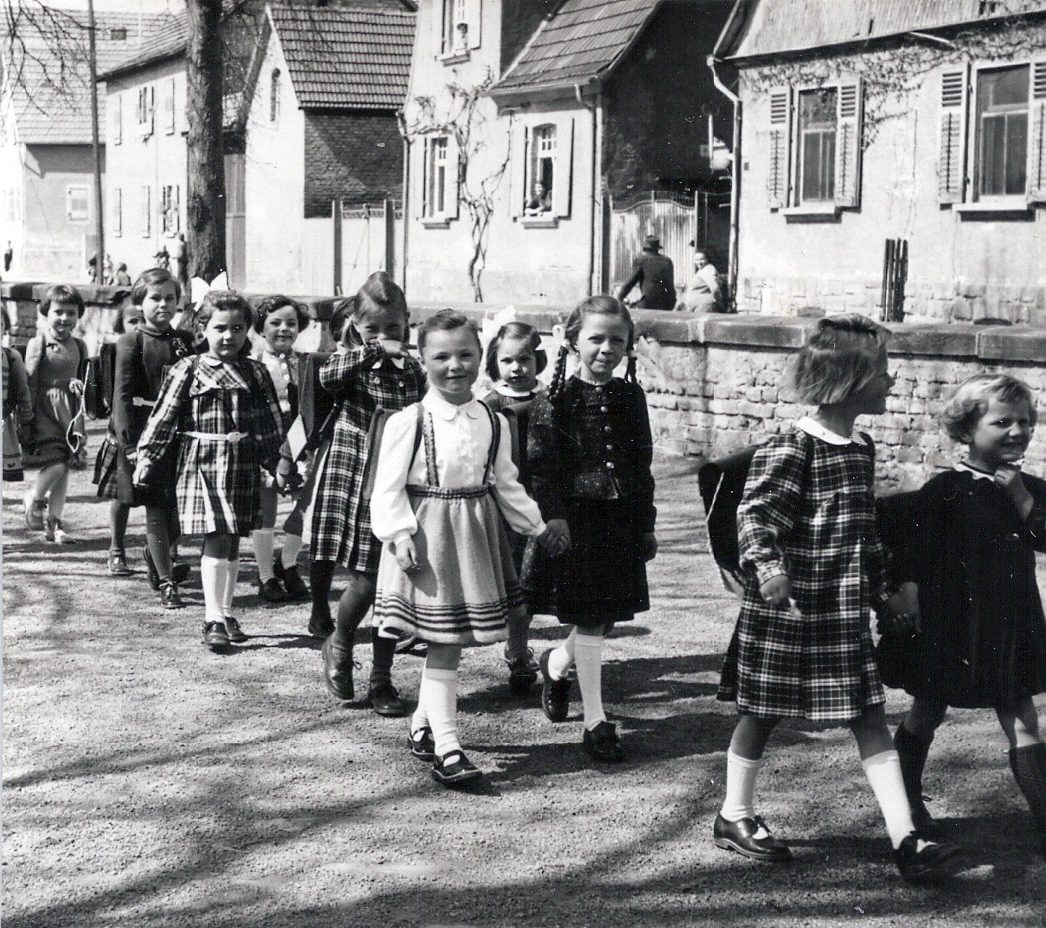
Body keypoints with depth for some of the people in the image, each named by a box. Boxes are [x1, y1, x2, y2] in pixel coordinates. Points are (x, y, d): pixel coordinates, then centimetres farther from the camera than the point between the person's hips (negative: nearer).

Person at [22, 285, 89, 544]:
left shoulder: (78, 346, 8)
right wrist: (27, 416, -9)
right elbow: (29, 382, -7)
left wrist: (79, 384, -1)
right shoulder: (38, 344, -6)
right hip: (45, 409, -5)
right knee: (56, 462, -16)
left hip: (70, 412, 5)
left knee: (65, 467, 6)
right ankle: (33, 500, 13)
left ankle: (55, 524, 14)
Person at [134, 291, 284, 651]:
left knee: (232, 542, 10)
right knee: (216, 539, -10)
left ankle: (226, 612, 22)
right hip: (201, 463, -3)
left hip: (241, 465, 3)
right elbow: (163, 418, 1)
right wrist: (146, 460, 0)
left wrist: (278, 462, 13)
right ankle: (213, 619, -7)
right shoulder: (187, 371, 0)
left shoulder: (255, 373, 8)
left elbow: (272, 424, 14)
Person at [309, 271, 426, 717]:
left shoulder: (414, 372, 6)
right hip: (356, 482, -3)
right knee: (365, 581, -6)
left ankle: (381, 679, 15)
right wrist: (374, 351, -32)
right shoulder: (352, 365, -3)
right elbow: (328, 377, -28)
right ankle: (338, 644, 26)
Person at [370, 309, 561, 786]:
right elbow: (388, 487, -10)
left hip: (475, 536, 5)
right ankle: (445, 747, -1)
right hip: (427, 538, -5)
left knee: (450, 640, 11)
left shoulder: (494, 423, 5)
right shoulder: (408, 422, -11)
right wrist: (400, 536, -19)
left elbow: (506, 484, 15)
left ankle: (422, 724, 30)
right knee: (442, 644, -5)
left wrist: (538, 527, 18)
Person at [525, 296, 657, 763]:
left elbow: (642, 463, 11)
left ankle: (555, 664, 41)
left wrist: (646, 523, 10)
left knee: (605, 618, 10)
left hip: (620, 520, 5)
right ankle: (595, 721, 6)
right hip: (575, 518, -5)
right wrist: (554, 515, -20)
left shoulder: (630, 397, 7)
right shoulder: (556, 400, -7)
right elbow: (541, 465, -10)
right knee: (589, 621, -2)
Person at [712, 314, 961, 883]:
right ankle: (734, 818, 28)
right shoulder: (790, 450, -15)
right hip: (785, 610, -7)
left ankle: (905, 840, 4)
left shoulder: (861, 450, 10)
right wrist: (765, 564, -41)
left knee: (870, 719, 3)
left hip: (844, 612, 7)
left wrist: (884, 590, 24)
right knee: (762, 713, 9)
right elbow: (755, 513, -23)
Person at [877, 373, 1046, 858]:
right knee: (926, 712, 14)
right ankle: (906, 801, 33)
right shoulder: (949, 490, -13)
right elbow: (901, 528, -12)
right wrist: (910, 585, -14)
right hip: (950, 623, -4)